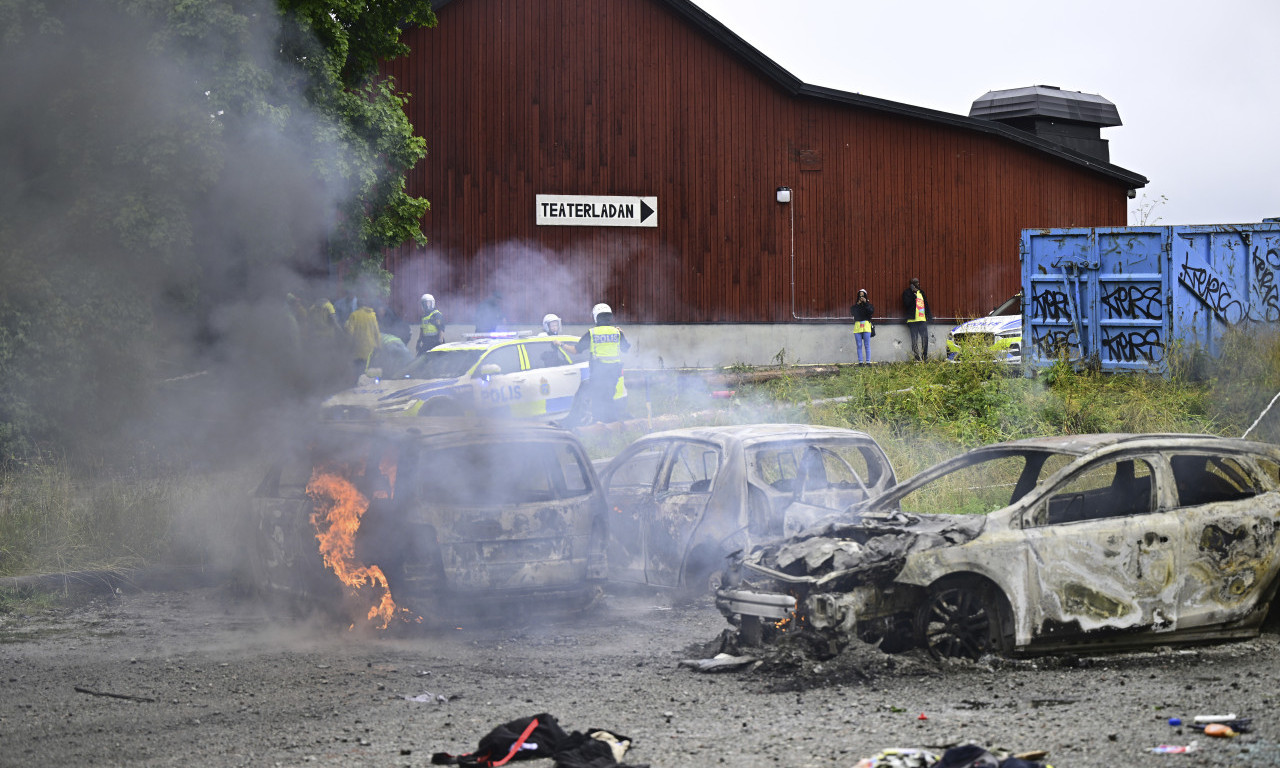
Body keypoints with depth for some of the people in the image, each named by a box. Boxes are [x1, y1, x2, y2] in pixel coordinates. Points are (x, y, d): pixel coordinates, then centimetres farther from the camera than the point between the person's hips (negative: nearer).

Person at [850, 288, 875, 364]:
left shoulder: (867, 303, 7)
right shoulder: (855, 305, 13)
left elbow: (872, 311, -11)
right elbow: (852, 313, -1)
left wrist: (865, 303, -14)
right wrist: (857, 305, -8)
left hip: (866, 326, -2)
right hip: (857, 326, 2)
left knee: (867, 345, -5)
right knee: (859, 346, 0)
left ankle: (868, 361, -3)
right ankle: (860, 362, 2)